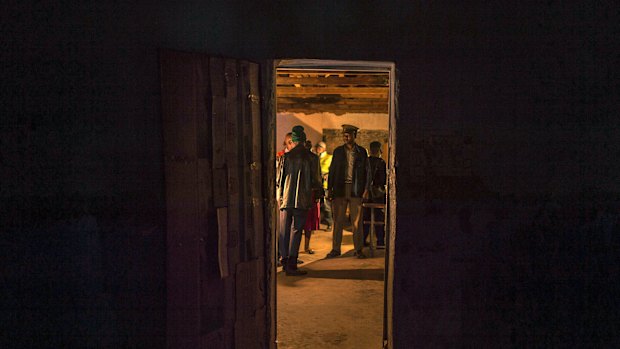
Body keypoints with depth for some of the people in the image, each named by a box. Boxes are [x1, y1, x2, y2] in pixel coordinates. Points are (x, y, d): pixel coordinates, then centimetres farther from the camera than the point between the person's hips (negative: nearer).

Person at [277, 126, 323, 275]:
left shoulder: (285, 157, 4)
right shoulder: (311, 158, -1)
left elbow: (279, 178, 7)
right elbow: (316, 180, 2)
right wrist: (316, 194, 18)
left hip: (286, 199, 2)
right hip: (302, 200, -2)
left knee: (284, 231, 12)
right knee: (296, 231, -1)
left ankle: (285, 261, 18)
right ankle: (291, 266, -3)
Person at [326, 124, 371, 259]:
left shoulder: (362, 152, 6)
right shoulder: (338, 151, 9)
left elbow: (367, 171, 7)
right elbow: (332, 170, 10)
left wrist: (366, 189, -2)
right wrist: (329, 189, 3)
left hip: (356, 190, -1)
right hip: (340, 189, 1)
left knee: (357, 221, 0)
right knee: (338, 220, 3)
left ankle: (358, 249, 8)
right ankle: (335, 249, 10)